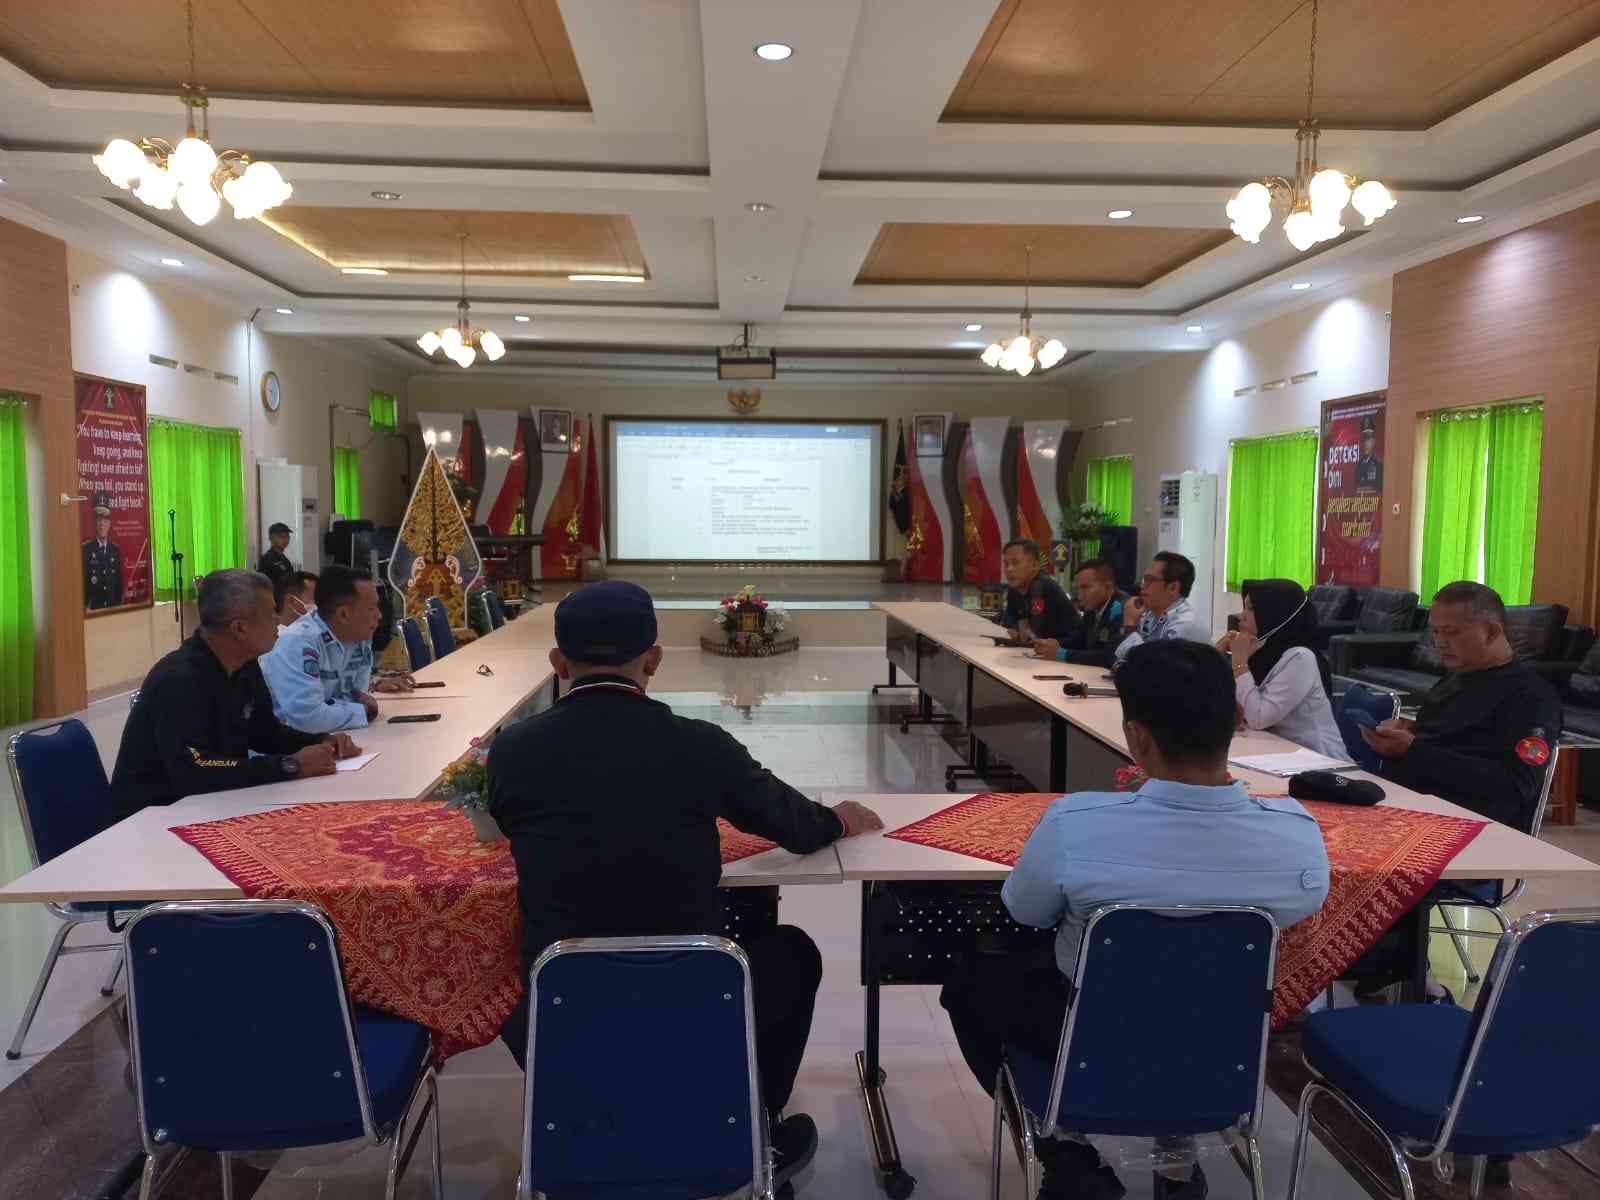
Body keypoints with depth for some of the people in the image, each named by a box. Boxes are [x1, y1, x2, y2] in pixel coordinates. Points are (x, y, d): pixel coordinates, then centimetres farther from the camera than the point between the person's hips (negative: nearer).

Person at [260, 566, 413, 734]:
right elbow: (307, 717, -31)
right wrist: (363, 711, -17)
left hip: (331, 737, 6)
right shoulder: (298, 643, -24)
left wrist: (363, 701, -15)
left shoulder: (361, 637, -3)